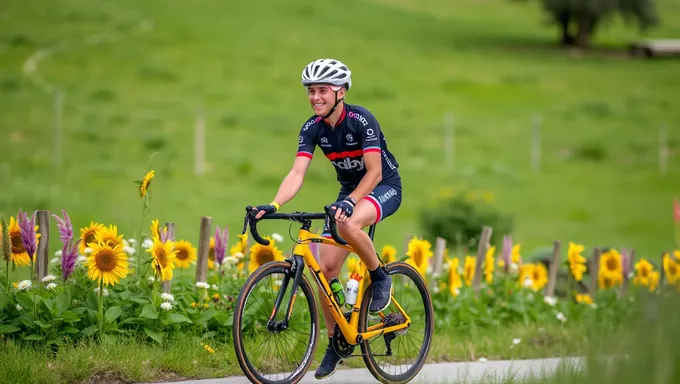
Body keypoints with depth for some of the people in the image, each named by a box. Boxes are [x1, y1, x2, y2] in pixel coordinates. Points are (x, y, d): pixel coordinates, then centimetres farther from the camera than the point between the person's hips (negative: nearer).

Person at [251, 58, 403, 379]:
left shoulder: (361, 120, -24)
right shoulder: (312, 129, -9)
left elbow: (374, 172, -28)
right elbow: (297, 173, -18)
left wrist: (349, 202, -42)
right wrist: (273, 205, -35)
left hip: (385, 187, -6)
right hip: (350, 191, 6)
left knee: (349, 224, -39)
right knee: (326, 267, -5)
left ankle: (380, 278, -12)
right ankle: (335, 341, 11)